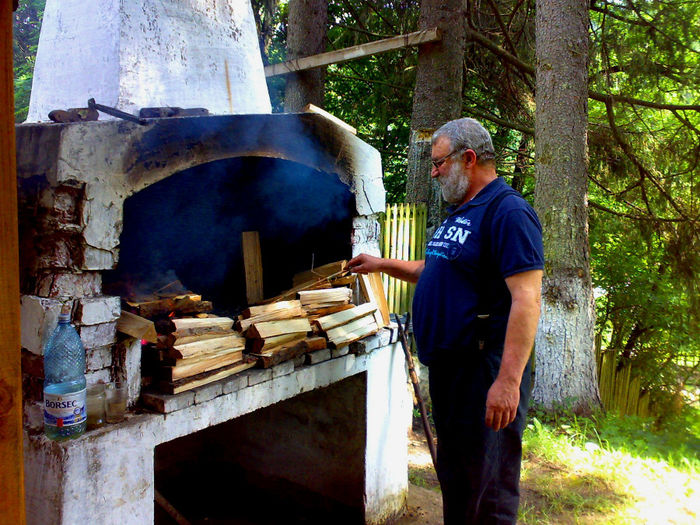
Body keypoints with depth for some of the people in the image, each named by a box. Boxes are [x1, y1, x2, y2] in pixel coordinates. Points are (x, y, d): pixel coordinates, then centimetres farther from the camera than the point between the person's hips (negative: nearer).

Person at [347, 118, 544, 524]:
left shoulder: (508, 211, -16)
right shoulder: (460, 212, 16)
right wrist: (384, 265, 24)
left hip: (486, 372, -10)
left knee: (487, 490, 1)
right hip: (448, 368, 10)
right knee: (453, 475, 21)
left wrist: (509, 380, -29)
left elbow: (526, 300, -24)